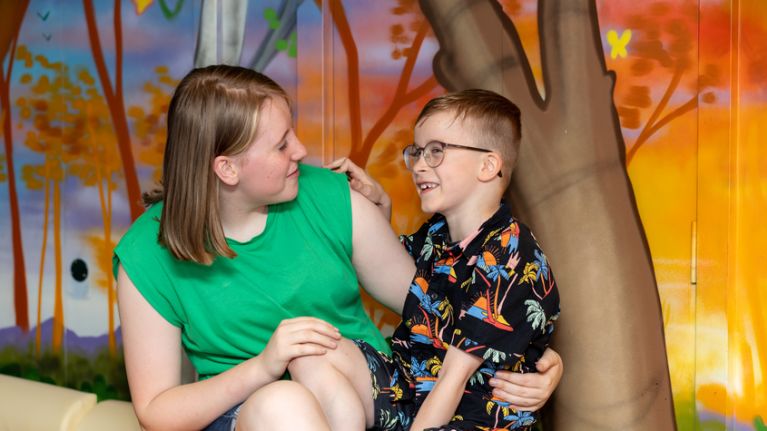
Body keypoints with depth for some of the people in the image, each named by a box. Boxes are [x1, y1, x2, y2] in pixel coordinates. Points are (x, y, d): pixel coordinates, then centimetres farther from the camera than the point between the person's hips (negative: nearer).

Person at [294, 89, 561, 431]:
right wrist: (379, 204, 14)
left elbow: (453, 379, -20)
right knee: (312, 351, -13)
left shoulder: (507, 262, -18)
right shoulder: (436, 232, 6)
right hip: (408, 393, 8)